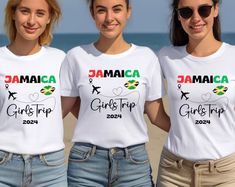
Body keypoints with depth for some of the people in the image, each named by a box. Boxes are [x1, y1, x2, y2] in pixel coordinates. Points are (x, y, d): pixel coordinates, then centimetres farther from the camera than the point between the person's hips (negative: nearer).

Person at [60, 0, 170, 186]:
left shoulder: (147, 57, 1)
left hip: (134, 162, 1)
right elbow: (59, 110, 6)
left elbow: (157, 116, 6)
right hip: (86, 162, -1)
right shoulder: (77, 57, -2)